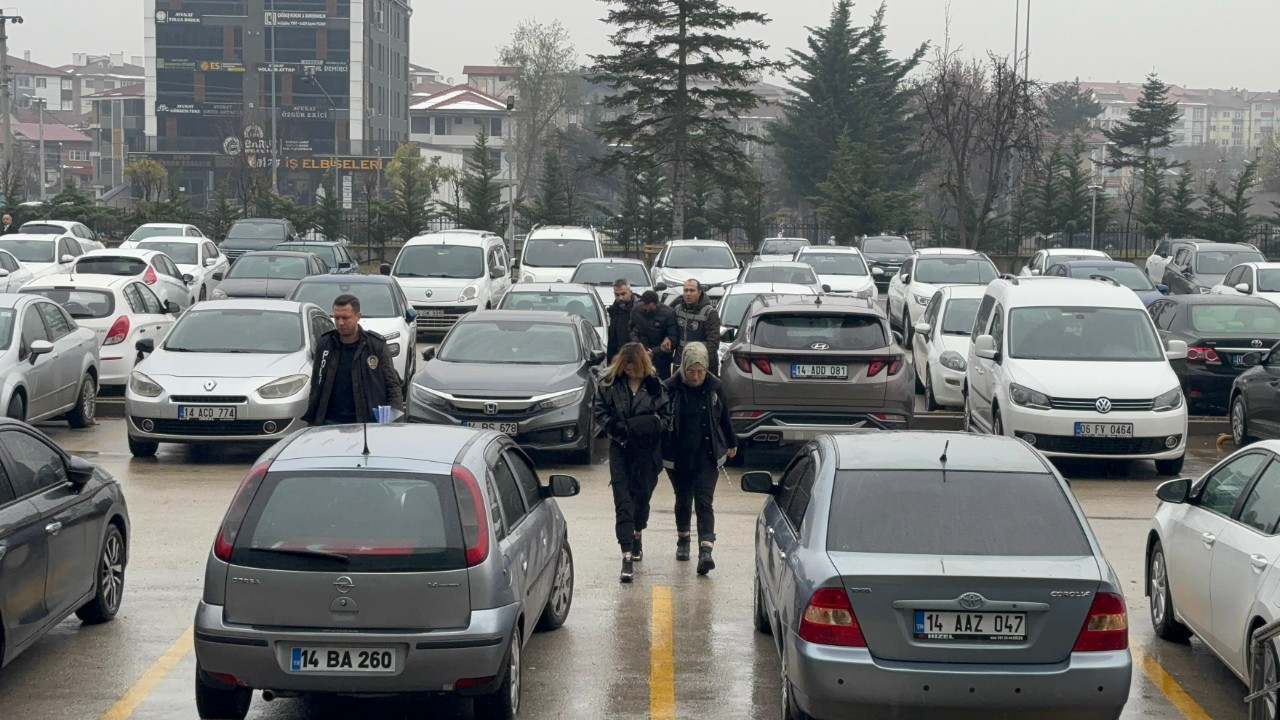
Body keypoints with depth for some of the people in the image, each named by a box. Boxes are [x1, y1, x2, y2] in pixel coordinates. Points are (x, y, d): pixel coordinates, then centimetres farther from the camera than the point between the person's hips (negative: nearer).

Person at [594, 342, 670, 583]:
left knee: (642, 495, 16)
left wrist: (653, 424, -16)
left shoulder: (655, 385, -1)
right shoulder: (609, 384, -1)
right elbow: (600, 413, 3)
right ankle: (627, 556, -13)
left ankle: (637, 535, 45)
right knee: (623, 501, -9)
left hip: (648, 451, 1)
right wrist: (616, 427, -13)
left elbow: (667, 415, 4)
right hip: (620, 449, -1)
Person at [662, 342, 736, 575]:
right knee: (683, 500, 16)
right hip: (678, 457, 0)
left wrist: (731, 443, 22)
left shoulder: (715, 387, -3)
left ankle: (705, 551, -21)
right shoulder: (670, 388, -10)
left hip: (707, 457, 0)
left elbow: (724, 418, 11)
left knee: (704, 502, -11)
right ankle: (683, 540, 38)